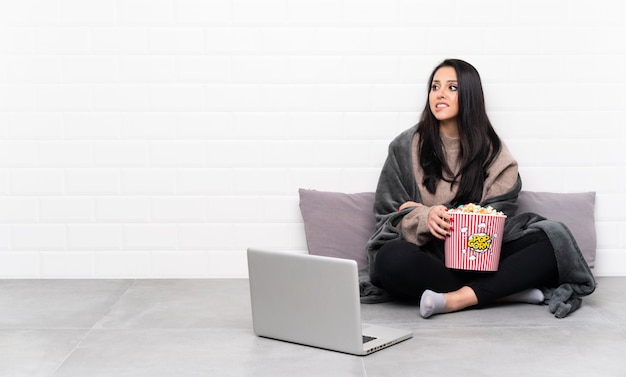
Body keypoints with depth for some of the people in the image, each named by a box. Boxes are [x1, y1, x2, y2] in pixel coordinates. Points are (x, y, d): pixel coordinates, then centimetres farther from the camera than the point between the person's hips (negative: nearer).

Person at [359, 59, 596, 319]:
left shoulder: (493, 152, 7)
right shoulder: (406, 147, 4)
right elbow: (388, 214, 2)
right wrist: (423, 217, -22)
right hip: (429, 257, -1)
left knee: (554, 236, -21)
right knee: (391, 258, -36)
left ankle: (458, 299, -31)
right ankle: (505, 291, -24)